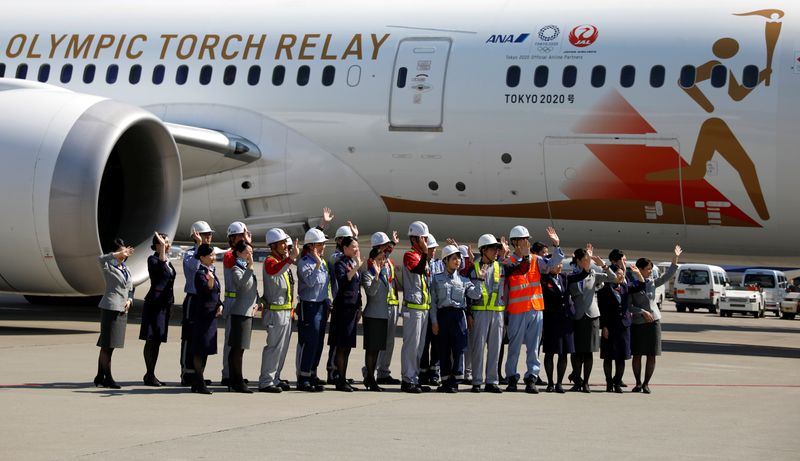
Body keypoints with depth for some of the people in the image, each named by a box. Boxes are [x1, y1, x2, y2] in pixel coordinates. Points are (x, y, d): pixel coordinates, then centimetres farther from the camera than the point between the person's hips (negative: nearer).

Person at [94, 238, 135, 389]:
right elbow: (100, 259, -27)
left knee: (110, 345, 9)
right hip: (110, 307, -7)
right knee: (107, 344, -5)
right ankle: (108, 378, -2)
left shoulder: (126, 269, 17)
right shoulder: (109, 267, -4)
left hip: (122, 309, 7)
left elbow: (130, 289, 23)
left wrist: (129, 300, 3)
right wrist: (119, 254, -28)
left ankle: (100, 378, 15)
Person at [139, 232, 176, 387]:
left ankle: (151, 375, 13)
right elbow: (162, 270, -29)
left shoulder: (168, 261, 16)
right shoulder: (152, 259, -8)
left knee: (157, 340, 9)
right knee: (151, 339, -6)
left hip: (165, 303, 8)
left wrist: (170, 302, 22)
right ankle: (149, 375, -4)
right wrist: (162, 250, -31)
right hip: (154, 303, -8)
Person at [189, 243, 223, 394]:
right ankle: (199, 383, -5)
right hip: (202, 315, -9)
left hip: (211, 314, 9)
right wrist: (209, 282, -44)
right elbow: (205, 293, -26)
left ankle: (198, 382, 18)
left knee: (206, 349, 11)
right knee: (200, 349, -7)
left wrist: (220, 305, 6)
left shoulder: (212, 271, 14)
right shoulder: (200, 274, -13)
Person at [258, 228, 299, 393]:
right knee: (274, 347, -9)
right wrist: (291, 258, -49)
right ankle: (265, 382, -6)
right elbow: (273, 270, -40)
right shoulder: (270, 261, -13)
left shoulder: (284, 260, 15)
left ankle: (275, 379, 21)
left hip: (286, 311, 9)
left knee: (282, 348, 13)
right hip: (276, 311, -9)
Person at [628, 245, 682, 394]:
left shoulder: (652, 282, 8)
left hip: (654, 321, 4)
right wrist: (643, 312, -19)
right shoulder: (631, 286, -6)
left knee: (651, 355, 1)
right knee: (637, 354, 0)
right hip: (638, 323, -4)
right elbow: (629, 306, -9)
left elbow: (667, 276, 6)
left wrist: (675, 259, 0)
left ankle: (646, 383, 8)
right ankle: (638, 383, 11)